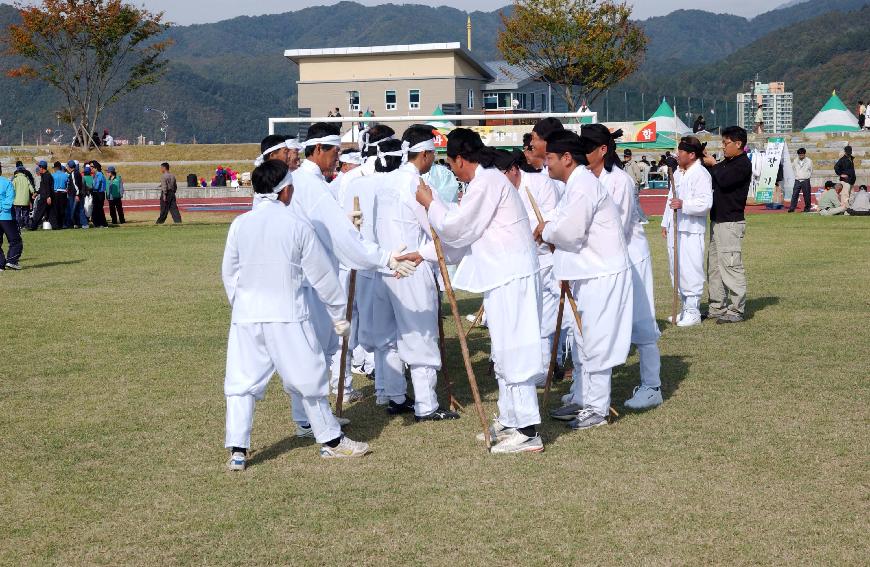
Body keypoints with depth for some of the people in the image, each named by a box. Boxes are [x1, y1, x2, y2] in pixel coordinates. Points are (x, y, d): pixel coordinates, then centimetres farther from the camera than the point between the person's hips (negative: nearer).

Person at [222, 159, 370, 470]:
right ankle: (331, 440, 20)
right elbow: (321, 274, 0)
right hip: (287, 316, -3)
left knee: (242, 382, 9)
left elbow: (229, 273, 10)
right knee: (308, 378, 9)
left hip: (246, 316, 3)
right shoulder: (297, 225, -5)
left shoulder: (240, 224, 2)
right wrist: (338, 313, 10)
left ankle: (237, 450, 4)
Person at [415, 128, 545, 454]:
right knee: (505, 352, 16)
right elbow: (464, 232, 23)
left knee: (512, 353, -9)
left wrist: (430, 203, 4)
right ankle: (509, 421, 25)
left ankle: (528, 432, -8)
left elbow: (456, 229, -11)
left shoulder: (485, 182, -13)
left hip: (511, 279, -10)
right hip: (503, 277, 10)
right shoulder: (488, 180, 19)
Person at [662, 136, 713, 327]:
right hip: (674, 228, 9)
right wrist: (665, 223, 23)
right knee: (676, 269, 13)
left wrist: (683, 204, -32)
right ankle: (685, 308, 24)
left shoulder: (701, 174, -11)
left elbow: (705, 202, -21)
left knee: (690, 270, -8)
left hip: (691, 231, -9)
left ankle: (693, 312, -2)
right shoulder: (678, 173, 17)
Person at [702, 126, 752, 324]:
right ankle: (717, 307, 20)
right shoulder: (725, 163, 18)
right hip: (717, 220, 10)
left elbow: (723, 180, -24)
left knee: (731, 266, -9)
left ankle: (736, 310, -4)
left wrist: (713, 164, -7)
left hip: (731, 222, -10)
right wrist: (707, 162, 0)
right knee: (714, 266, 13)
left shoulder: (743, 164, -11)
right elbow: (712, 181, 14)